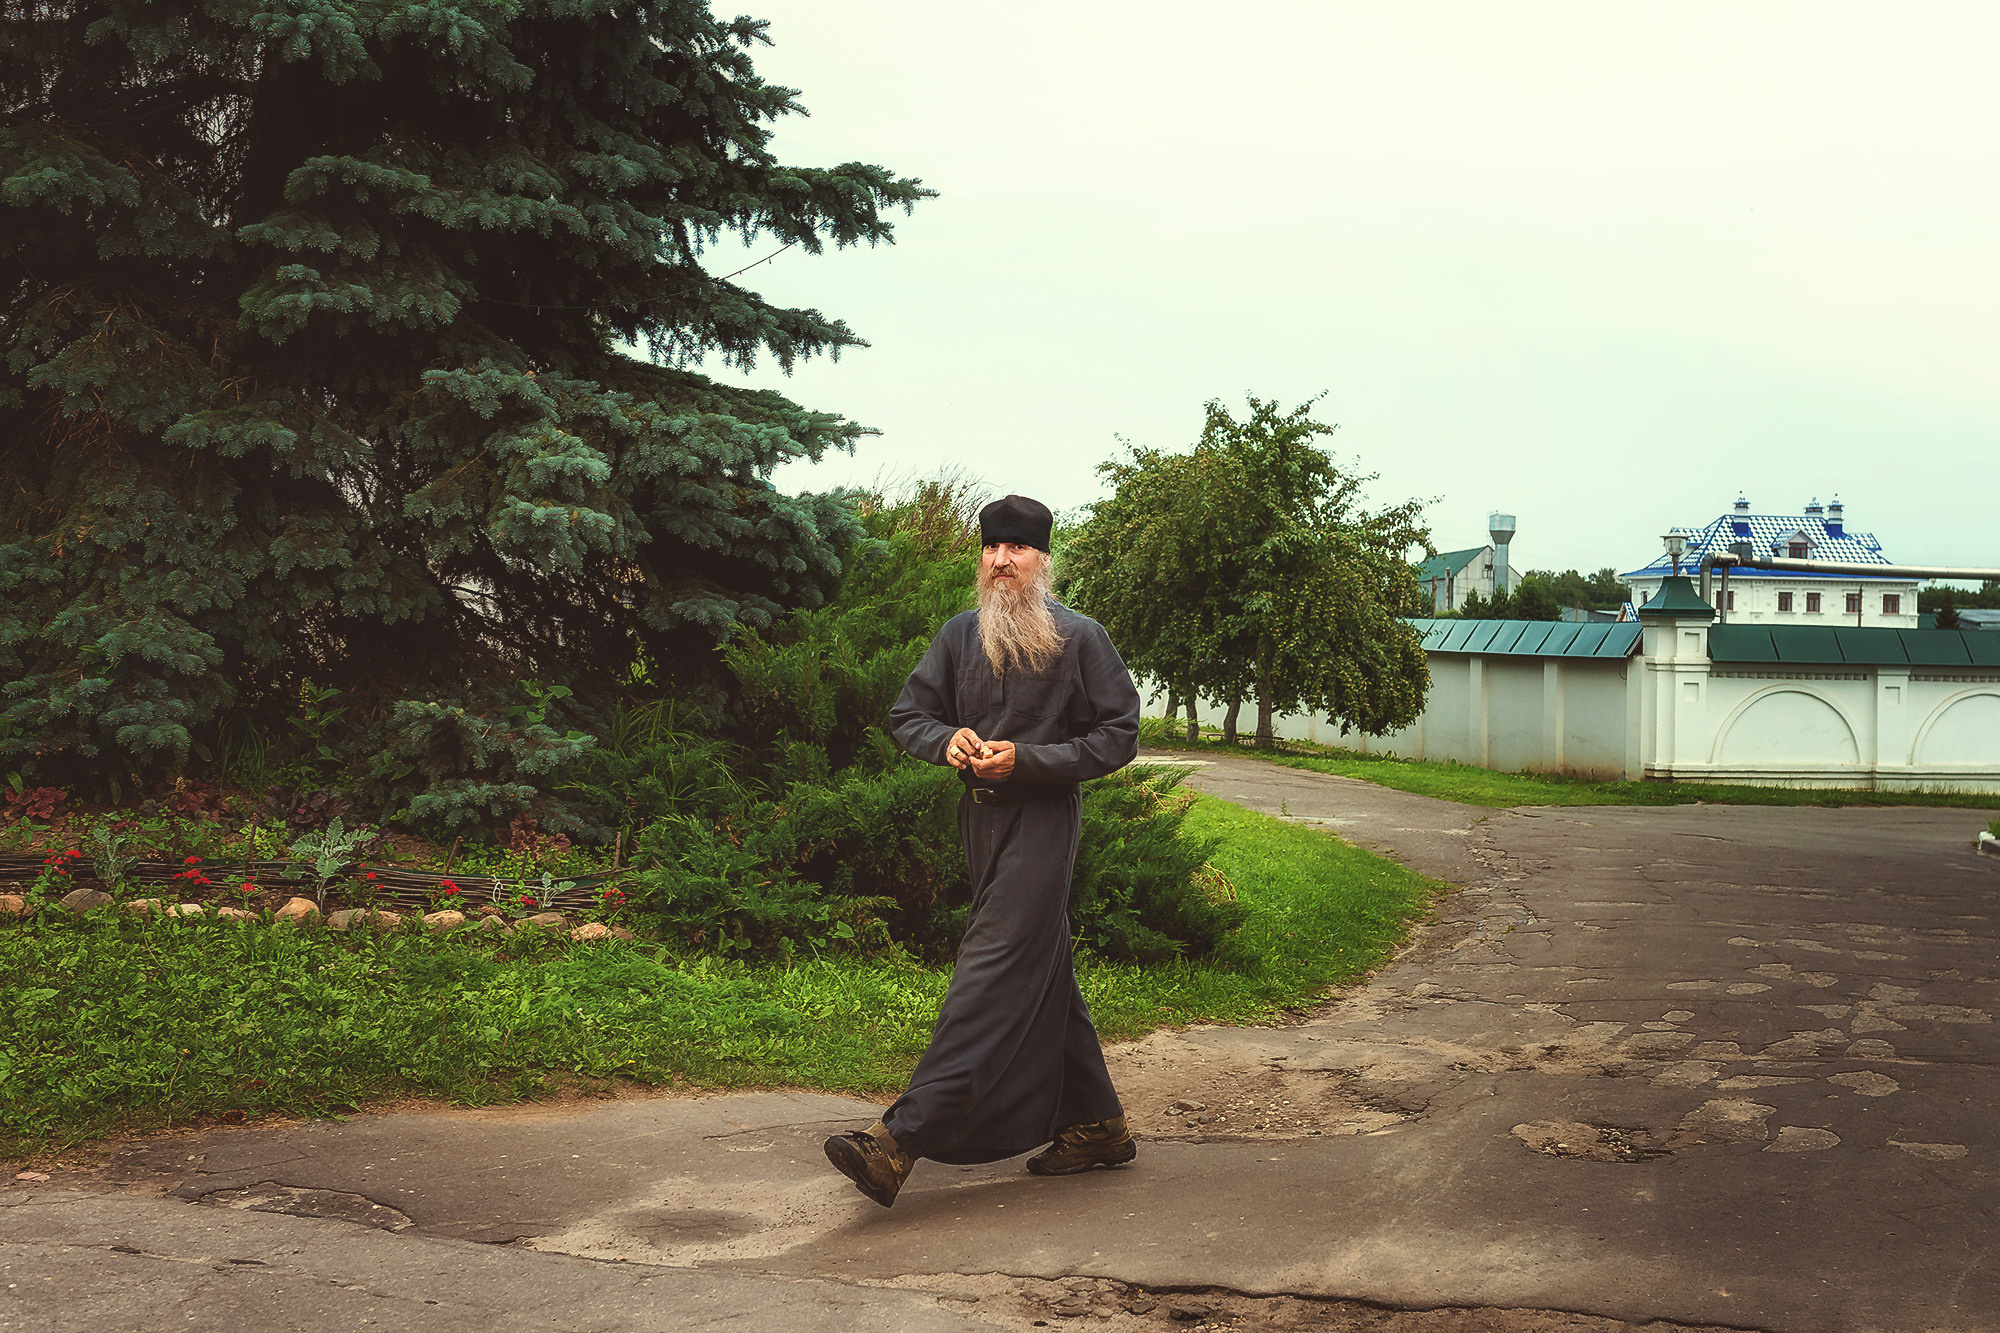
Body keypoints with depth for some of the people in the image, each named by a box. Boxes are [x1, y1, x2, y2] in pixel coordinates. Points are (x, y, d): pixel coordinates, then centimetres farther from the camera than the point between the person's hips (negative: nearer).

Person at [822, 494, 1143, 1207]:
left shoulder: (1079, 637, -4)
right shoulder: (960, 635, 10)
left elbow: (1118, 733, -5)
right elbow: (906, 714, 15)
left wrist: (1025, 759, -16)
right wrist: (948, 739, -9)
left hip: (1042, 820, -7)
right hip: (980, 819, 7)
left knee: (992, 972, -14)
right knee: (1043, 974, 13)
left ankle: (902, 1138, -22)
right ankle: (1097, 1124, 26)